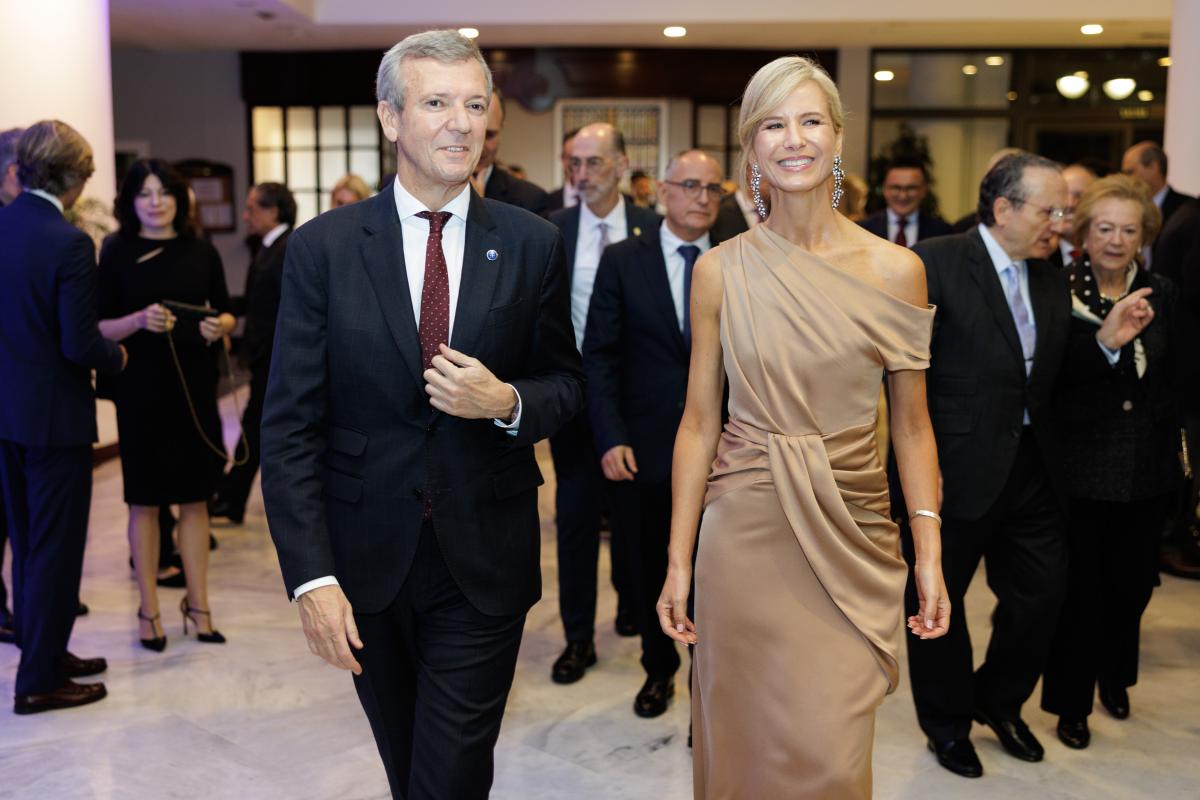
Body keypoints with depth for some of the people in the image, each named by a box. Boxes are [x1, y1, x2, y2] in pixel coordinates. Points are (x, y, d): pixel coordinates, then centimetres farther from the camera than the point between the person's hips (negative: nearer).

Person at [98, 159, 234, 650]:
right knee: (145, 502, 5)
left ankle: (198, 605, 20)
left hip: (196, 388, 3)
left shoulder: (201, 252, 5)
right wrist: (139, 320, -21)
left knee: (195, 498, 9)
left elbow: (227, 315, 10)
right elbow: (100, 328, -3)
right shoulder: (117, 253, -2)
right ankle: (149, 611, 17)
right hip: (141, 391, -2)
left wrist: (219, 327, -11)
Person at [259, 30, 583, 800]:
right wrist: (311, 576, -12)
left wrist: (507, 402, -17)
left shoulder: (533, 244, -3)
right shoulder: (323, 247, -5)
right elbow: (290, 425, -6)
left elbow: (566, 382, 7)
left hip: (484, 562, -1)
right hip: (367, 561, 1)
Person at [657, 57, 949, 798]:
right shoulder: (719, 272, -1)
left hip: (852, 538, 0)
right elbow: (699, 421, 2)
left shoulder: (896, 270, -2)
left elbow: (911, 424, 4)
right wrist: (679, 559, 1)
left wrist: (931, 554, -2)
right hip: (745, 535, 0)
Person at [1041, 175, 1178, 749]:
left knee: (1132, 582, 14)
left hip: (1147, 468, 4)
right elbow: (1051, 376, -21)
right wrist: (1105, 339, -35)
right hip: (1081, 466, -4)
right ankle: (1072, 702, 23)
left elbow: (1173, 382, 11)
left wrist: (1172, 448, 9)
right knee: (1080, 588, 6)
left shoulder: (1161, 295, 4)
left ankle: (1114, 675, 41)